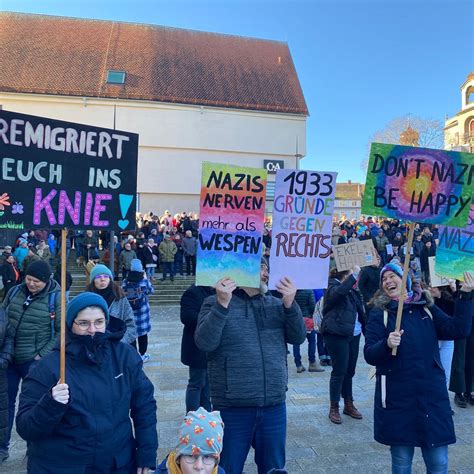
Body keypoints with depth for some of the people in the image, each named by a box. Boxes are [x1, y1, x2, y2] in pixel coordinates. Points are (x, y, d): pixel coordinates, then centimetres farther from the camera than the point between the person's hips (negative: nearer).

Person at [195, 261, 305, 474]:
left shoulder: (276, 304, 9)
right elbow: (204, 343, -17)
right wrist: (222, 304, -26)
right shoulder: (216, 303, -5)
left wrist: (290, 304, -14)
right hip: (232, 409, -4)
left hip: (274, 408, 4)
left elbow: (298, 337, 1)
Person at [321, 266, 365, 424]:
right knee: (339, 371, -4)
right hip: (337, 335, -8)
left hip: (354, 334, 8)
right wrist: (355, 274, -31)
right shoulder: (333, 287, -8)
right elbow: (339, 292, -33)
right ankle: (334, 408, 7)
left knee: (350, 371, 14)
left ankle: (349, 405, 26)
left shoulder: (351, 290, 16)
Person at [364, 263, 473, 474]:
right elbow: (369, 355, -7)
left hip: (432, 395, 2)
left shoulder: (426, 309, 8)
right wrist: (386, 344, -26)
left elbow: (457, 330, -4)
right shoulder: (380, 314, 0)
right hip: (397, 399, -2)